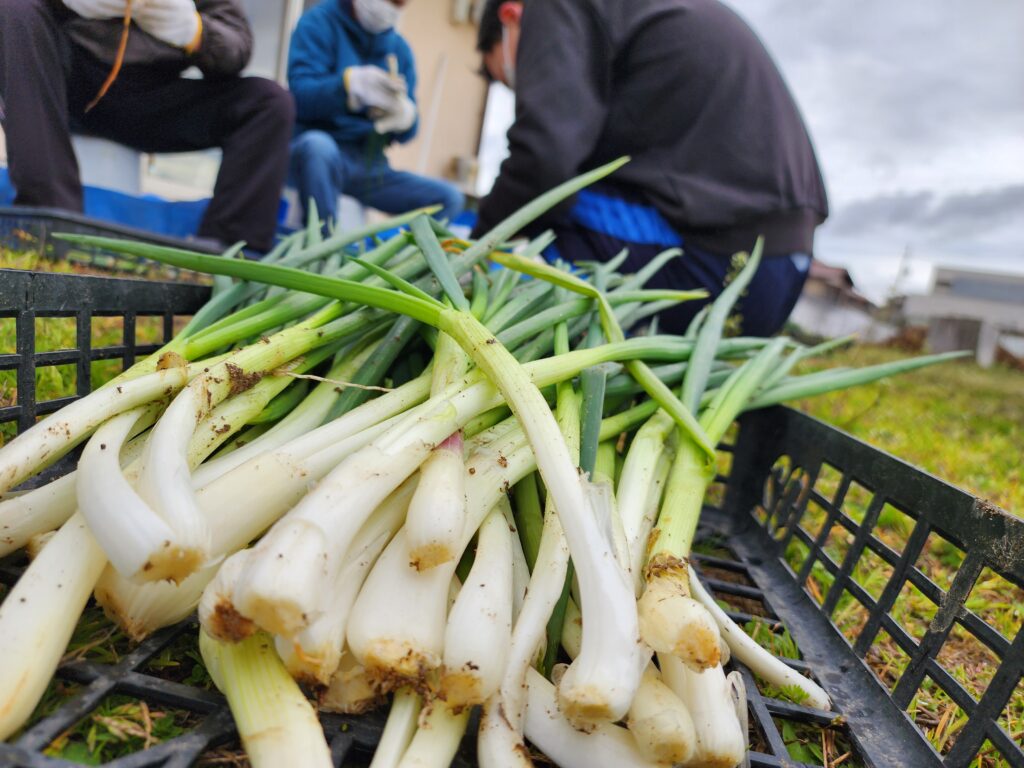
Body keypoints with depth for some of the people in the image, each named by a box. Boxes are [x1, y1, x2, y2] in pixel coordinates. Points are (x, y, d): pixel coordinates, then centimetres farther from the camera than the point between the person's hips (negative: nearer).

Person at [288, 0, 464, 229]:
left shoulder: (399, 48, 11)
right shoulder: (319, 22, -1)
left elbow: (405, 133, 6)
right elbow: (300, 94, -16)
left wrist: (404, 116, -19)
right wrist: (351, 84, -33)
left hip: (371, 164, 5)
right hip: (316, 149, -4)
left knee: (449, 198, -7)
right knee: (318, 145, -39)